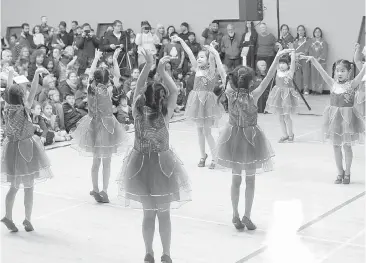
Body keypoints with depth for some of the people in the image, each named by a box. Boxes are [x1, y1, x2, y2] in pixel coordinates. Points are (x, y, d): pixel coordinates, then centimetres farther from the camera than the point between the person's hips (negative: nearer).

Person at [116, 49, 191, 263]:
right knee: (164, 214, 10)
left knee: (148, 213, 14)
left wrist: (148, 65, -1)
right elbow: (175, 91, -5)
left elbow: (138, 87, 2)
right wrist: (162, 71, -6)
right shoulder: (164, 115, -16)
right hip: (162, 164, -2)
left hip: (141, 165, 3)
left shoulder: (138, 112, -10)